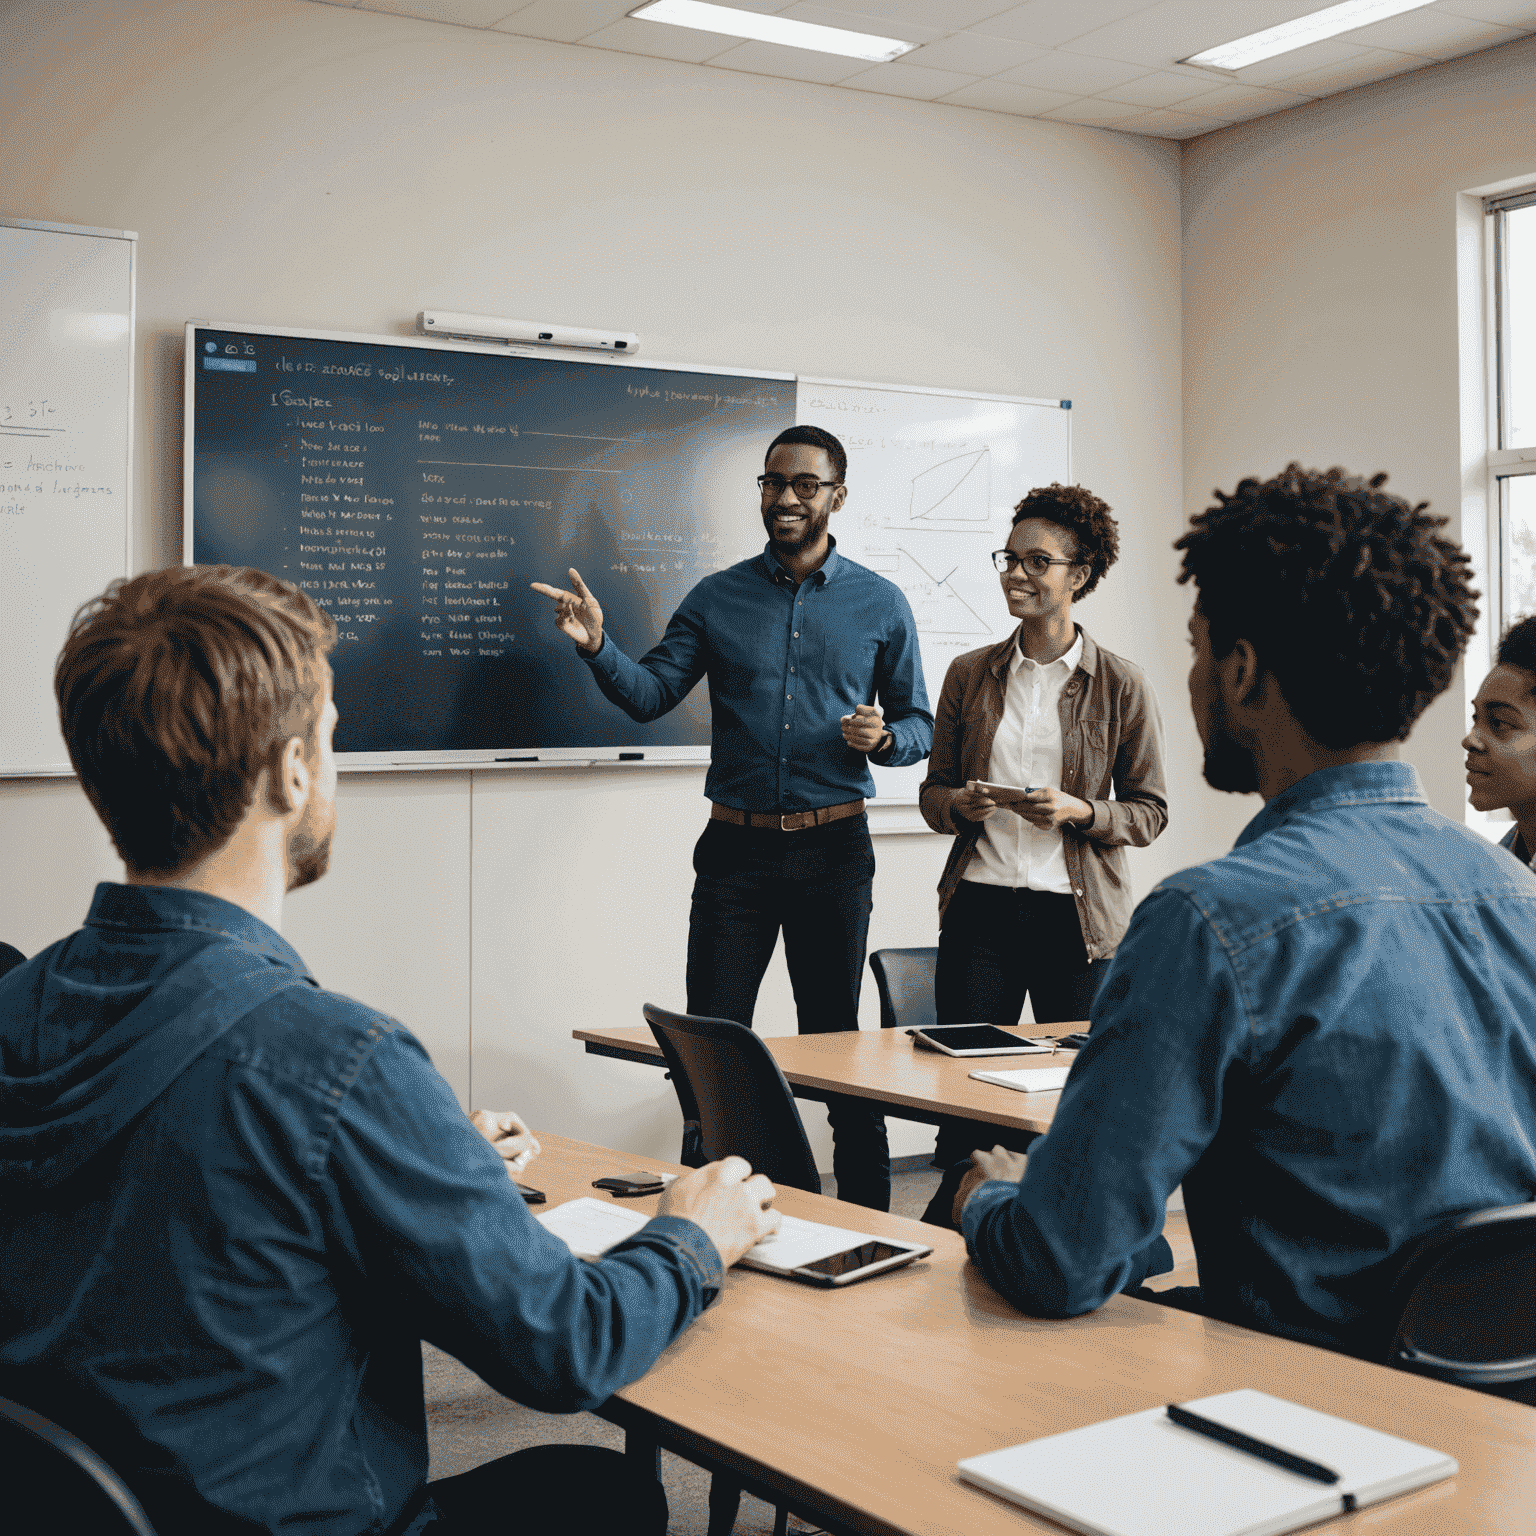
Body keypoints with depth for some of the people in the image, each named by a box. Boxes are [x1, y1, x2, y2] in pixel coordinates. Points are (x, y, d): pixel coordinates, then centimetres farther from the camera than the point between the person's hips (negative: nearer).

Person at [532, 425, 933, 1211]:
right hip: (736, 846, 1)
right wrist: (597, 647, -19)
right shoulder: (718, 598, 7)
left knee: (837, 1042, 8)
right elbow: (650, 692, -1)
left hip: (833, 850, -1)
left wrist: (883, 737, -13)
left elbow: (920, 724, 9)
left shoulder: (880, 605, 5)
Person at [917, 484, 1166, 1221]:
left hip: (1075, 912, -2)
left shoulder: (1119, 683, 1)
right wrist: (959, 805, -7)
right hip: (980, 905, 2)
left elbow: (1149, 811, 3)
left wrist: (1079, 813, -15)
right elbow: (933, 789, 15)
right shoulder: (969, 673, 9)